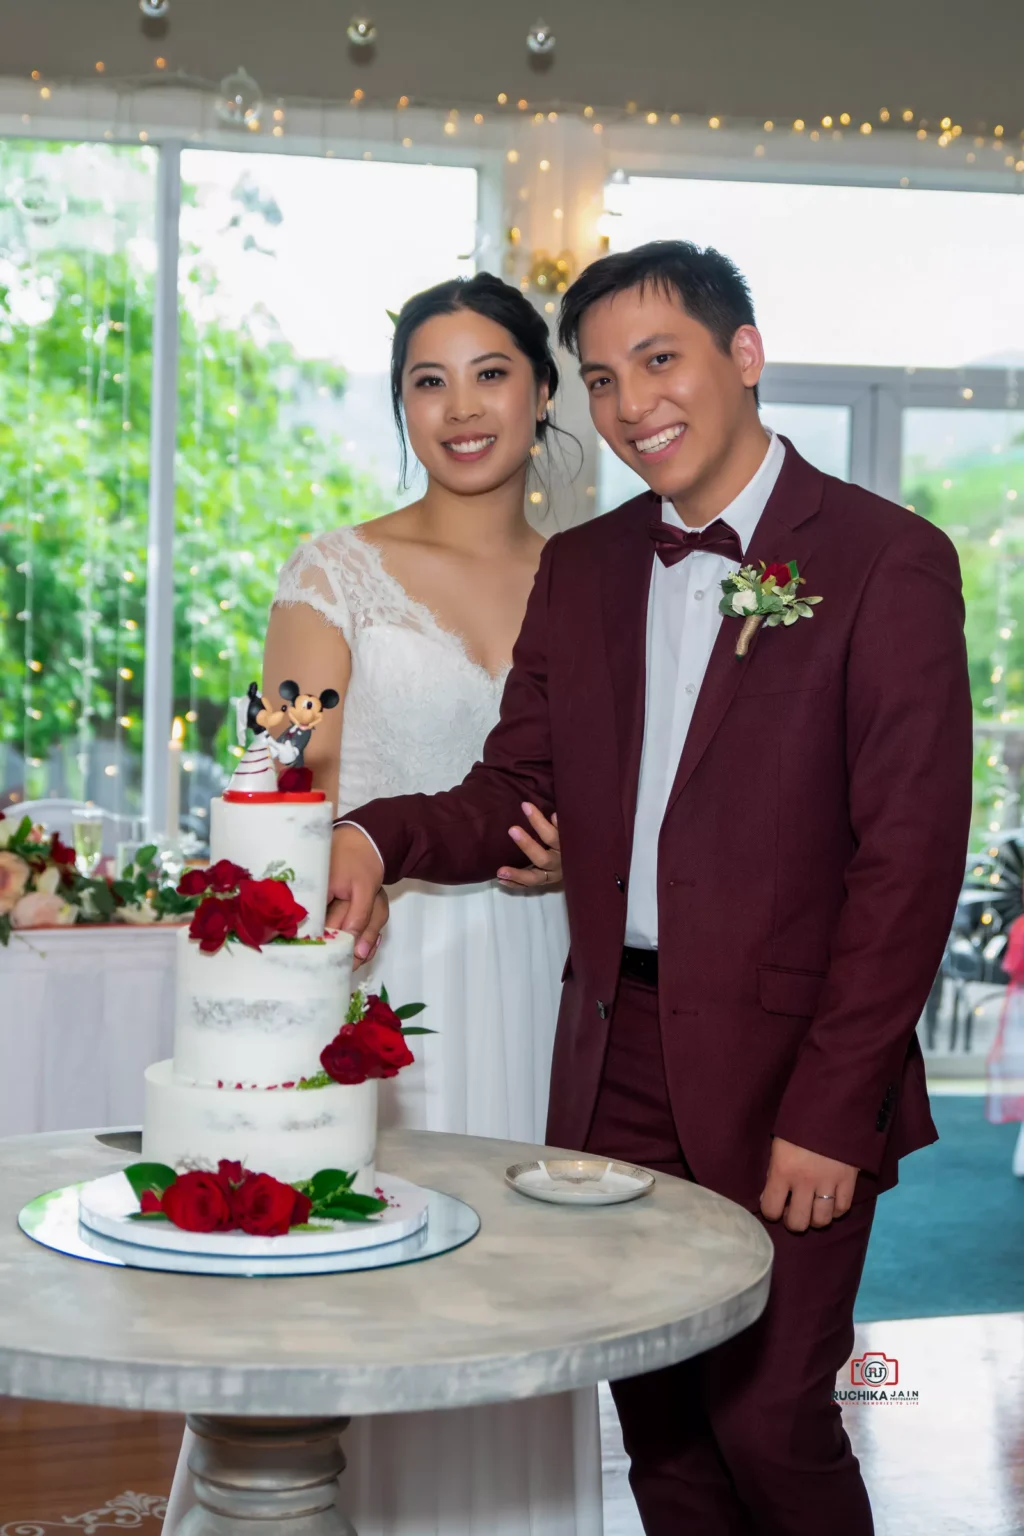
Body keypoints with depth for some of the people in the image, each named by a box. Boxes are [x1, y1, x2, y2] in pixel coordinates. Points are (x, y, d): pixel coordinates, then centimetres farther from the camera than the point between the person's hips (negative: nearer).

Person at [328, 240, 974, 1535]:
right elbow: (517, 791, 10)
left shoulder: (886, 559, -7)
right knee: (657, 1422, 12)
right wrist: (382, 837, -12)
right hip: (616, 1064, 5)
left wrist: (829, 1110, -14)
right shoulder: (579, 568, 11)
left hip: (783, 1073, -5)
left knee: (769, 1419, 2)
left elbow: (910, 856, -11)